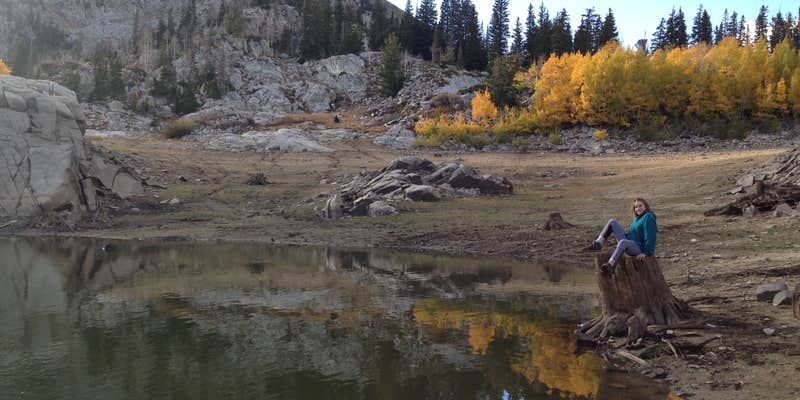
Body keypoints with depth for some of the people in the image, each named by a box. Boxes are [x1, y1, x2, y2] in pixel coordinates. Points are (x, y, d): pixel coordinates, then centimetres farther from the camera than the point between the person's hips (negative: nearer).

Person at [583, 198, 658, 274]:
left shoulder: (648, 217, -11)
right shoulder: (637, 218, 16)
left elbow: (649, 236, -18)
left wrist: (646, 253, -21)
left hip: (638, 249, -9)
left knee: (623, 242, -44)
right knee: (612, 222, 1)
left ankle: (609, 265, -56)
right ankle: (597, 244, -15)